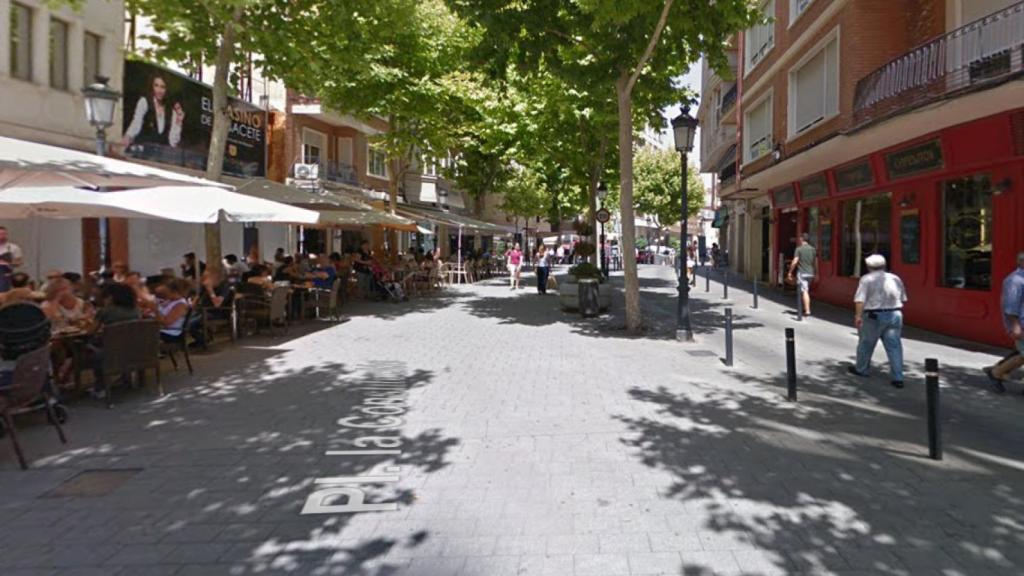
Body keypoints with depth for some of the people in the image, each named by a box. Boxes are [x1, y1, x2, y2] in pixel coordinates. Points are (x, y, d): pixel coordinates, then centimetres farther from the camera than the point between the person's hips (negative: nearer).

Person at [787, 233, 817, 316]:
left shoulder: (799, 249, -9)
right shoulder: (813, 249, 8)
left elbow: (795, 262, -13)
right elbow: (815, 263, 12)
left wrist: (790, 272, -5)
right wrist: (816, 273, 21)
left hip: (802, 273, -6)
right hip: (810, 273, 6)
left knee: (804, 292, -8)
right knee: (807, 291, 17)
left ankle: (807, 310, -14)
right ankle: (805, 308, 26)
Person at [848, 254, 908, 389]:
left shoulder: (867, 279, -6)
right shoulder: (895, 278, 10)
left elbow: (860, 299, -17)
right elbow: (903, 299, 14)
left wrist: (858, 315, -19)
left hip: (874, 316, -4)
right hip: (895, 315, 4)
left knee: (866, 343, 14)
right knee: (894, 346, 2)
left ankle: (861, 369, 29)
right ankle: (897, 378, -3)